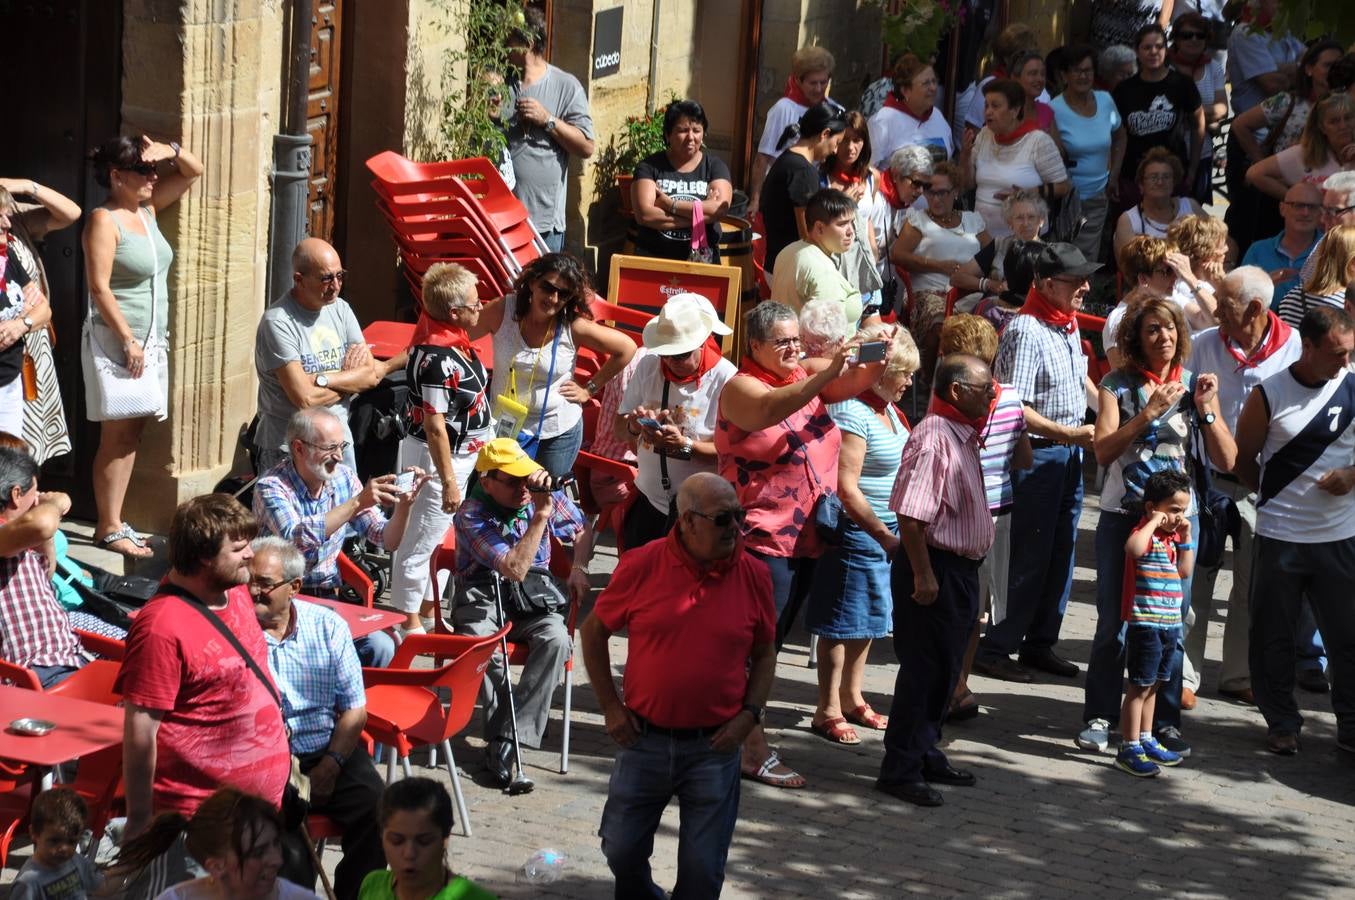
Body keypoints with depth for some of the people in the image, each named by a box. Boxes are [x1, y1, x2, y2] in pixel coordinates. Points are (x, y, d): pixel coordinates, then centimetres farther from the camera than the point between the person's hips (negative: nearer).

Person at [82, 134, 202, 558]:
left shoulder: (147, 209, 10)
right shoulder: (104, 221, -12)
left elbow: (192, 172, 17)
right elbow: (99, 288, -17)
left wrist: (168, 152, -4)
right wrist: (128, 341, -19)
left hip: (149, 340, 8)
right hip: (116, 340, -8)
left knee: (131, 434, 9)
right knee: (117, 435, -6)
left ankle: (114, 521, 15)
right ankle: (108, 528, -2)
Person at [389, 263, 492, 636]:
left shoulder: (447, 339, 1)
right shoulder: (438, 357, -29)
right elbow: (434, 424, -27)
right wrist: (448, 480, -24)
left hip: (458, 453, 11)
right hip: (436, 456, -11)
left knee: (439, 535, 22)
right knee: (420, 539, 3)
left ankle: (426, 608, 37)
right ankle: (408, 621, 14)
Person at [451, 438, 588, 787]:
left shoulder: (545, 495, 0)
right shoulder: (471, 516, -14)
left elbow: (580, 531, 21)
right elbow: (514, 568, -24)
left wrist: (578, 568, 1)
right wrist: (541, 514, -25)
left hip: (533, 600, 3)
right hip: (483, 598, -3)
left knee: (556, 638, -32)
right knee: (482, 641, -39)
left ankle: (506, 739, -30)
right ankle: (502, 728, -23)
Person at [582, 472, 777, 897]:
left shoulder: (754, 575, -5)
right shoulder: (641, 565, -8)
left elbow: (765, 653, 8)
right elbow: (594, 631, 4)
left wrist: (750, 714, -5)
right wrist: (610, 707, 0)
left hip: (714, 745, 0)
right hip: (644, 737, 0)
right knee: (621, 849, 11)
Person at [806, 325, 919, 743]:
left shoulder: (886, 407, 10)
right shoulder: (853, 414, -19)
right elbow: (846, 489, -23)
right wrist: (885, 537, -19)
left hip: (887, 528, 9)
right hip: (857, 532, -9)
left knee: (868, 619, 17)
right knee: (842, 623, -1)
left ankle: (852, 700, 29)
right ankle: (827, 712, 8)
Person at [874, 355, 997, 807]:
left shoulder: (964, 434, 12)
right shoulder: (933, 437, -19)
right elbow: (911, 515, -25)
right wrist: (923, 574, -24)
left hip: (961, 567, 10)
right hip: (935, 568, -10)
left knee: (945, 668, 17)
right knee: (924, 670, -4)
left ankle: (926, 754, 29)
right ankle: (900, 769, 3)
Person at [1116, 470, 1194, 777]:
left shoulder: (1172, 538, 14)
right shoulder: (1145, 533, -14)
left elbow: (1185, 572, 17)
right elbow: (1132, 549, -38)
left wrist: (1186, 538, 10)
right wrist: (1153, 522, -28)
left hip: (1170, 625, 9)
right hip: (1145, 623, -9)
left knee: (1153, 685, 18)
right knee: (1139, 686, -5)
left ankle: (1145, 740, 30)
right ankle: (1129, 749, -1)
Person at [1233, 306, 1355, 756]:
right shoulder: (1269, 394, -7)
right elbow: (1243, 460, 4)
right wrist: (1276, 497, 9)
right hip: (1279, 537, -1)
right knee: (1274, 636, 7)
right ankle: (1282, 723, 22)